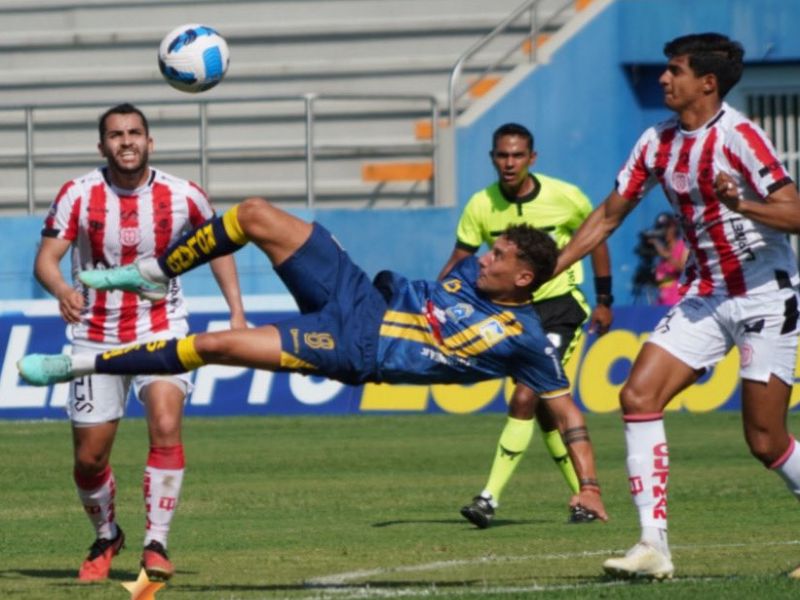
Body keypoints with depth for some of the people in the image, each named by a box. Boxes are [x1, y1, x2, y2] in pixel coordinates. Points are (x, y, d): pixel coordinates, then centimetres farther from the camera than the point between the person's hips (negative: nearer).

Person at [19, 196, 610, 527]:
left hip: (352, 352, -6)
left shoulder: (525, 340, -13)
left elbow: (567, 410, -11)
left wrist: (589, 486, -17)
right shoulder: (478, 269, 4)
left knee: (211, 345, -15)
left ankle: (79, 365, 1)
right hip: (355, 293, 6)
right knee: (256, 214, -7)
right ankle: (150, 274, 17)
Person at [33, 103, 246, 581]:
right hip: (97, 336, 1)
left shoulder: (182, 196, -8)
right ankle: (106, 537, 32)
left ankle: (157, 543, -19)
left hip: (161, 330, -1)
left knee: (166, 426, -25)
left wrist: (237, 313, 3)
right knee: (89, 456, 4)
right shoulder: (79, 196, -11)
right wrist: (62, 289, -38)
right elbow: (46, 259, -15)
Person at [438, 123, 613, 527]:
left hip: (559, 302, -4)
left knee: (525, 400, -19)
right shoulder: (481, 206, -8)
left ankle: (490, 498, -22)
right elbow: (458, 262, -5)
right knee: (545, 410, 9)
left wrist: (604, 301, 5)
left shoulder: (564, 197, -12)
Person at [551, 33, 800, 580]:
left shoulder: (738, 136, -15)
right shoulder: (659, 143, 5)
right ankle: (654, 546, -11)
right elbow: (609, 215, 13)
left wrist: (740, 204, -38)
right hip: (704, 297, 7)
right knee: (638, 396, -10)